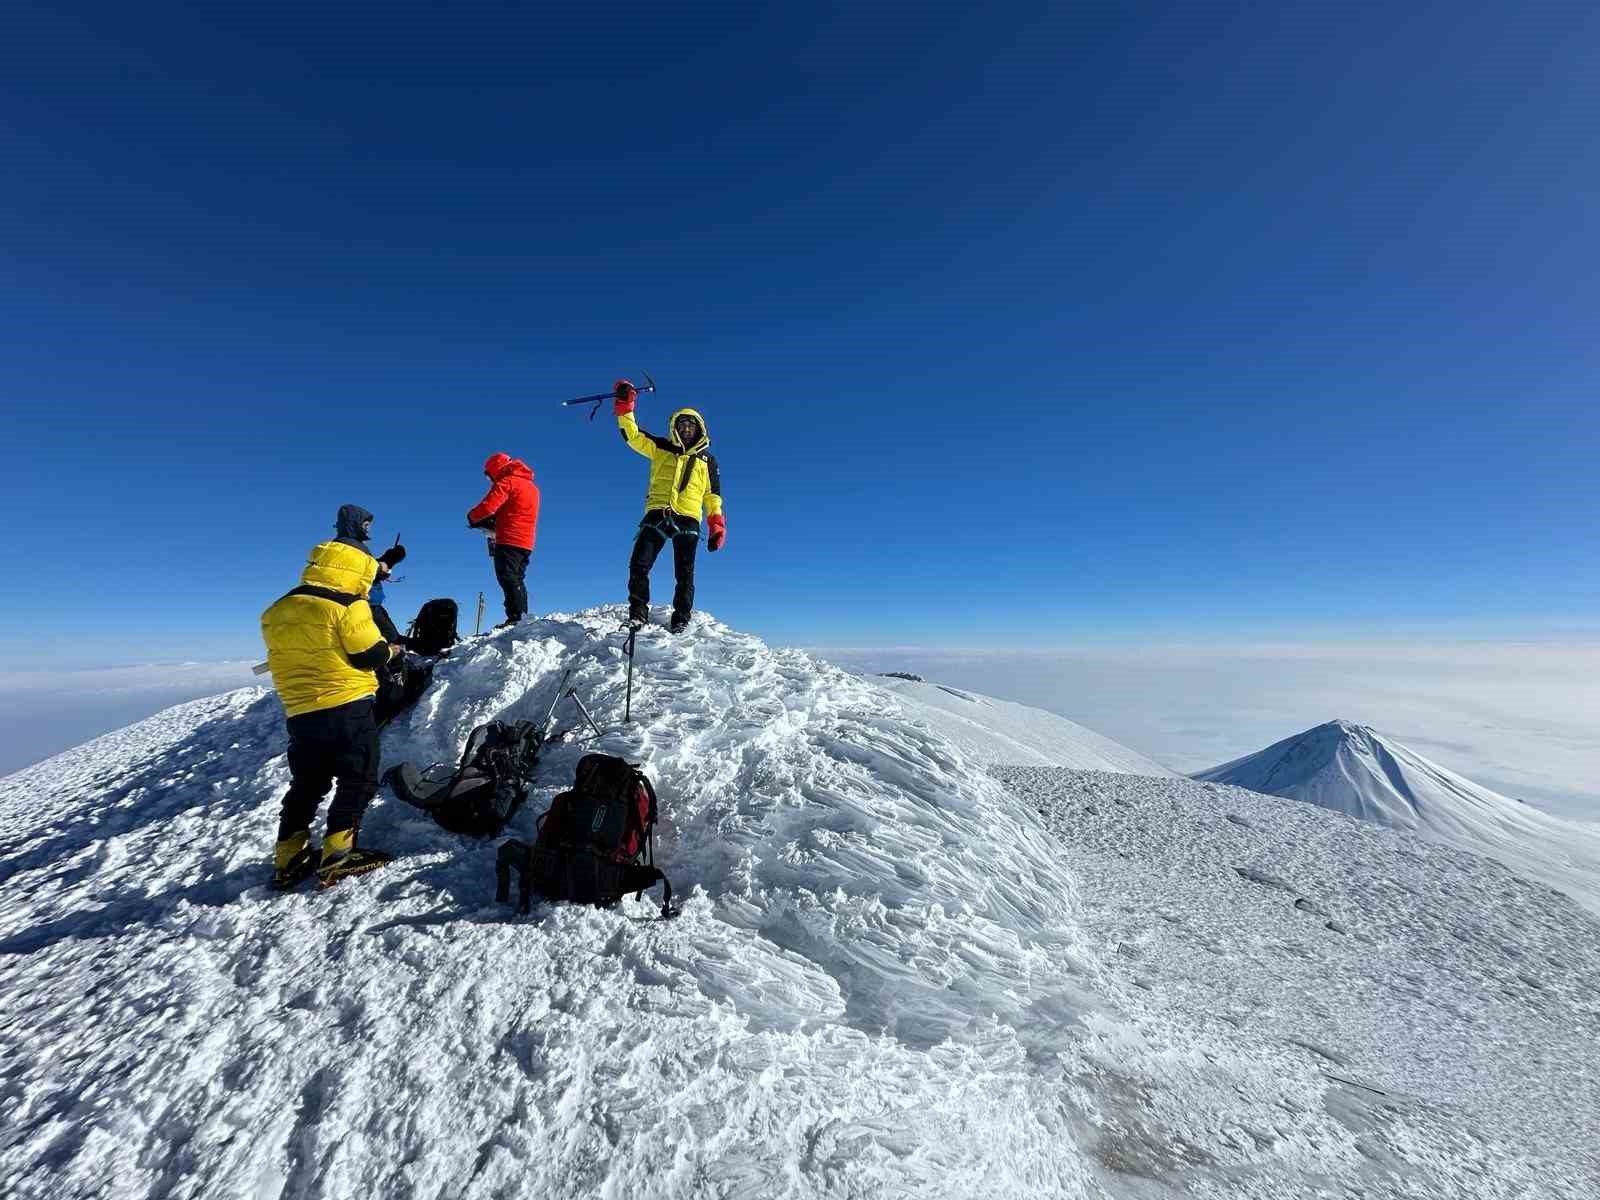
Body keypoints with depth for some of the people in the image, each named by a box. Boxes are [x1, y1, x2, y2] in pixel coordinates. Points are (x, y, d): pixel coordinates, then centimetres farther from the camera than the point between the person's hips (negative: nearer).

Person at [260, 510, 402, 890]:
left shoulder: (276, 613, 11)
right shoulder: (347, 606, -12)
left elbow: (286, 659, 19)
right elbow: (370, 654, -13)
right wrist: (391, 650, 8)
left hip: (299, 712, 7)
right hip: (348, 706, -7)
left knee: (306, 783, 20)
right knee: (358, 779, 3)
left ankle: (288, 859, 24)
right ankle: (338, 854, -1)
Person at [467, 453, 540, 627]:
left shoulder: (506, 482, -5)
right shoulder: (531, 485, 22)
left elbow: (488, 506, -14)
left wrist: (473, 517, 5)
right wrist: (492, 522, 17)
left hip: (509, 540, -9)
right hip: (526, 542, 9)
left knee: (508, 579, -10)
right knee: (517, 581, 12)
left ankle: (515, 618, -16)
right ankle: (523, 617, 10)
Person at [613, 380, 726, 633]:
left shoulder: (707, 460, 18)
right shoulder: (662, 449, 17)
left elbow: (713, 496, 17)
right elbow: (633, 435, 9)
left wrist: (717, 527, 7)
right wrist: (624, 406, -3)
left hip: (688, 520, 0)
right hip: (657, 515, 0)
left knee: (685, 575, -2)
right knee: (638, 567, -9)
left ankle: (681, 621, 3)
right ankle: (638, 615, 0)